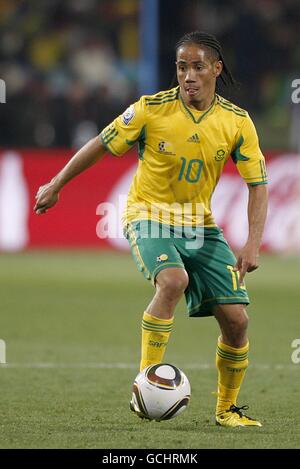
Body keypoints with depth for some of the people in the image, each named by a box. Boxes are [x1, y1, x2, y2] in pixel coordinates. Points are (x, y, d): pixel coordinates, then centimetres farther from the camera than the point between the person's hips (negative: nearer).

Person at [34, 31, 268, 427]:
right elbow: (101, 146, -3)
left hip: (199, 223, 4)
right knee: (173, 280, -35)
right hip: (149, 215, -4)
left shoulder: (237, 122, -7)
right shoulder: (152, 109, -14)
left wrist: (253, 244, -15)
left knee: (236, 319, -4)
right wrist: (55, 186, 5)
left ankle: (227, 408, 18)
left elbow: (257, 185, -4)